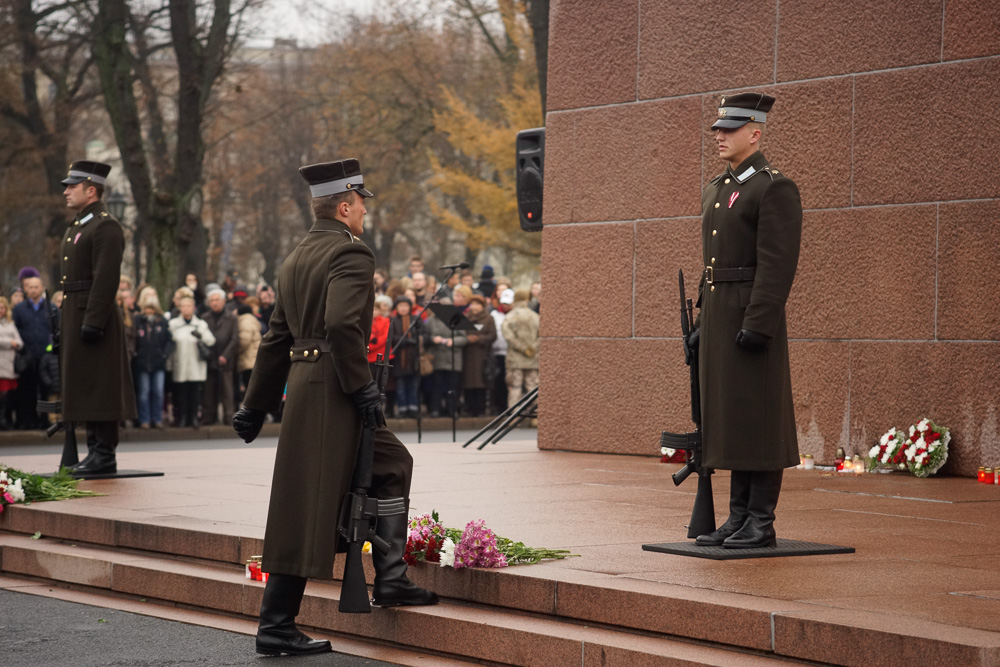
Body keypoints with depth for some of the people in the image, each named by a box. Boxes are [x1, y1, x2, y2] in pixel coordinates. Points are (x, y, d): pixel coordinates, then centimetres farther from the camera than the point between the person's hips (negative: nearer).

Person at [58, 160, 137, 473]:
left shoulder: (106, 226, -11)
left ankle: (105, 456, -5)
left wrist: (93, 323, -24)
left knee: (98, 387, -8)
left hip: (96, 319, -10)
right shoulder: (77, 226, 19)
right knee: (84, 389, 11)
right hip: (76, 318, 10)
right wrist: (64, 326, 19)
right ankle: (95, 450, 15)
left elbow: (106, 279, -19)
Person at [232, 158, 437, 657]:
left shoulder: (295, 260, 18)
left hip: (303, 384, 9)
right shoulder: (350, 254, -10)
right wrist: (362, 387, -19)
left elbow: (276, 339, 21)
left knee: (393, 464, 16)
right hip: (330, 391, -9)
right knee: (305, 511, -4)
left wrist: (256, 407, 23)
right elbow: (342, 325, -25)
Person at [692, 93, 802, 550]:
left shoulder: (775, 189, -10)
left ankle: (762, 524, -2)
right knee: (729, 419, 9)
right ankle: (739, 517, 14)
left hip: (755, 318, -9)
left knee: (758, 419, -5)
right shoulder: (715, 191, 17)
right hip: (720, 320, 9)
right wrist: (703, 320, 18)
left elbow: (778, 263, -17)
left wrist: (757, 324, -22)